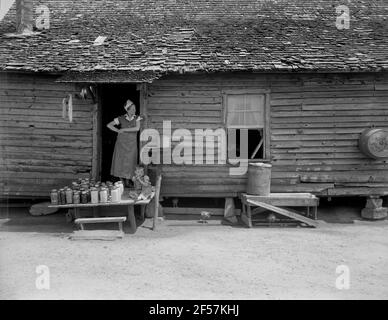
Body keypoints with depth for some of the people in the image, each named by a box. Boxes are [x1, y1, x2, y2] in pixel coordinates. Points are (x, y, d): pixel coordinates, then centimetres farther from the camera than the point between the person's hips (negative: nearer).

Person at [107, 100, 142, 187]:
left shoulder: (137, 118, -2)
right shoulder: (121, 118, -2)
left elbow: (137, 128, -20)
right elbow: (109, 125, 4)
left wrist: (123, 129, -16)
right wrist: (118, 131, -7)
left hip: (131, 144, 0)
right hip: (121, 143, 0)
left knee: (130, 163, 1)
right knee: (120, 163, 2)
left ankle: (127, 183, 14)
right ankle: (122, 183, 14)